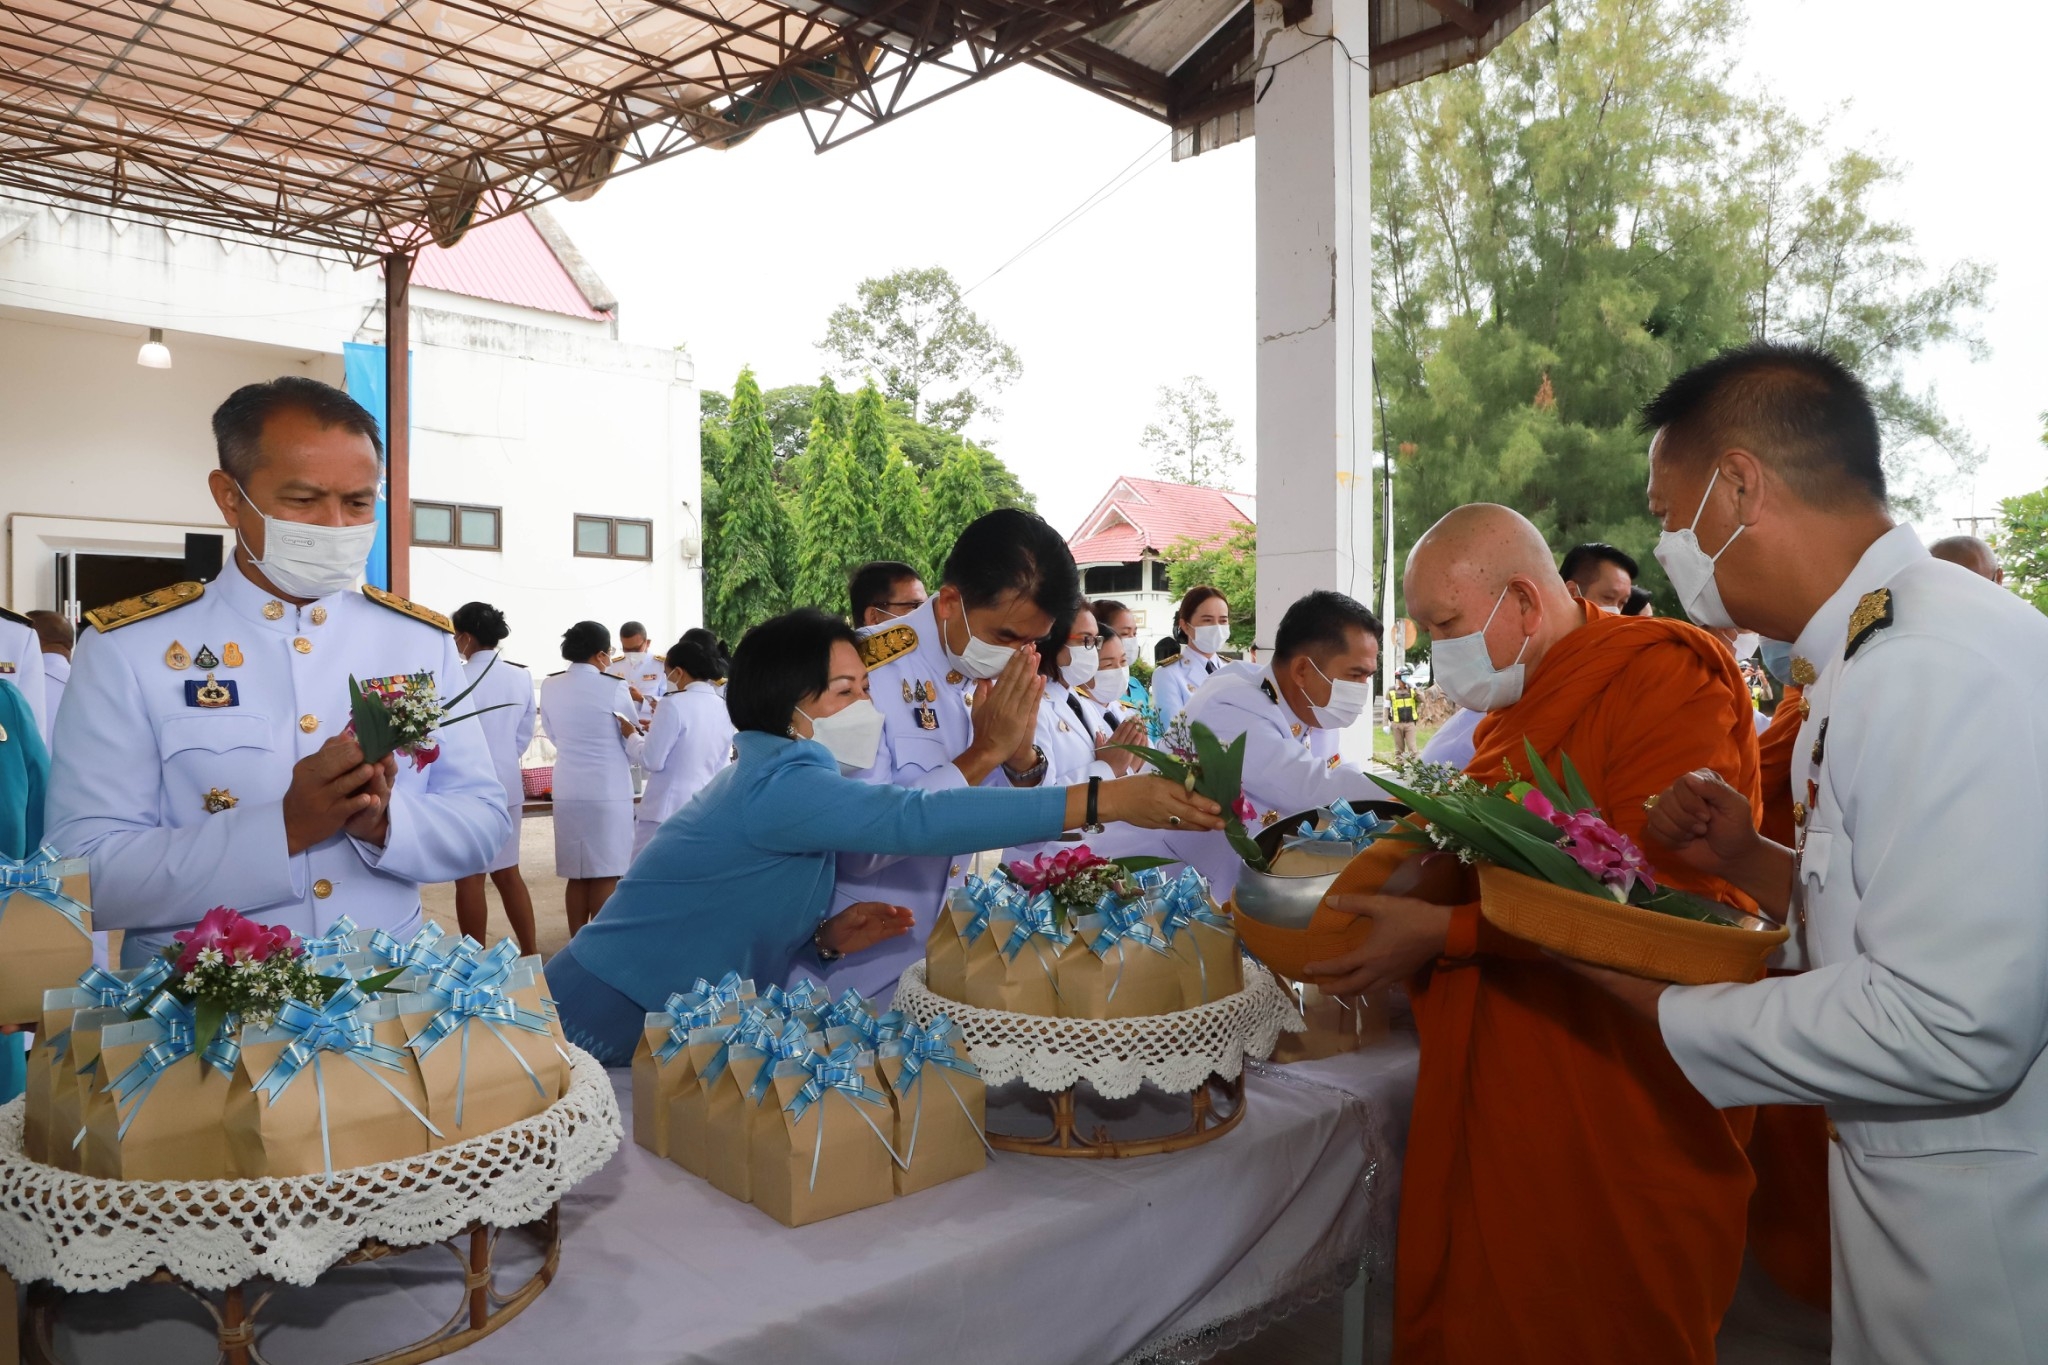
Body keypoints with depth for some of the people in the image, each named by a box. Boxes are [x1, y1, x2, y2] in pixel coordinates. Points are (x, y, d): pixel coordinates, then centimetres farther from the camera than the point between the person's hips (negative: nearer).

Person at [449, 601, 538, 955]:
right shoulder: (521, 677, 1)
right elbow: (524, 735, 7)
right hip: (508, 784, 5)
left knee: (470, 877, 5)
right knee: (507, 872, 15)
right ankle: (530, 952, 19)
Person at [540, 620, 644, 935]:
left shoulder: (549, 686, 2)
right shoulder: (615, 688, -11)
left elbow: (554, 735, 14)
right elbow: (634, 746, -1)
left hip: (568, 791, 4)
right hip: (609, 791, -4)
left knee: (577, 876, 12)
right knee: (605, 876, 3)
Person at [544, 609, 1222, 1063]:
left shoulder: (768, 777, 8)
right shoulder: (780, 784, -23)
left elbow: (746, 928, 8)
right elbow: (914, 818, -38)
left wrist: (825, 938, -12)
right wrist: (1106, 800, -40)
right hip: (610, 1031, -9)